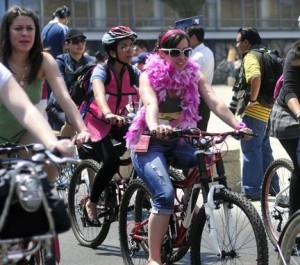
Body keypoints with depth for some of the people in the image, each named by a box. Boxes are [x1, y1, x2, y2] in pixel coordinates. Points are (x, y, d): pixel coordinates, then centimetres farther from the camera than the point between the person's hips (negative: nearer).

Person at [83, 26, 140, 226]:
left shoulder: (133, 72, -8)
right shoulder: (101, 70, -23)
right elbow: (99, 93, -43)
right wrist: (109, 114, -63)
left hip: (120, 120, 5)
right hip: (98, 120, -5)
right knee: (112, 160, -25)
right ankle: (91, 204, -6)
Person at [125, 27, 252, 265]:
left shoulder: (194, 75, 2)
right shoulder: (149, 75, -7)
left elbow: (215, 102, -12)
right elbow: (151, 104, -27)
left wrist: (237, 125, -29)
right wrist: (155, 126, -49)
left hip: (179, 141, 4)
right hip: (150, 142, -4)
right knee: (165, 194, -25)